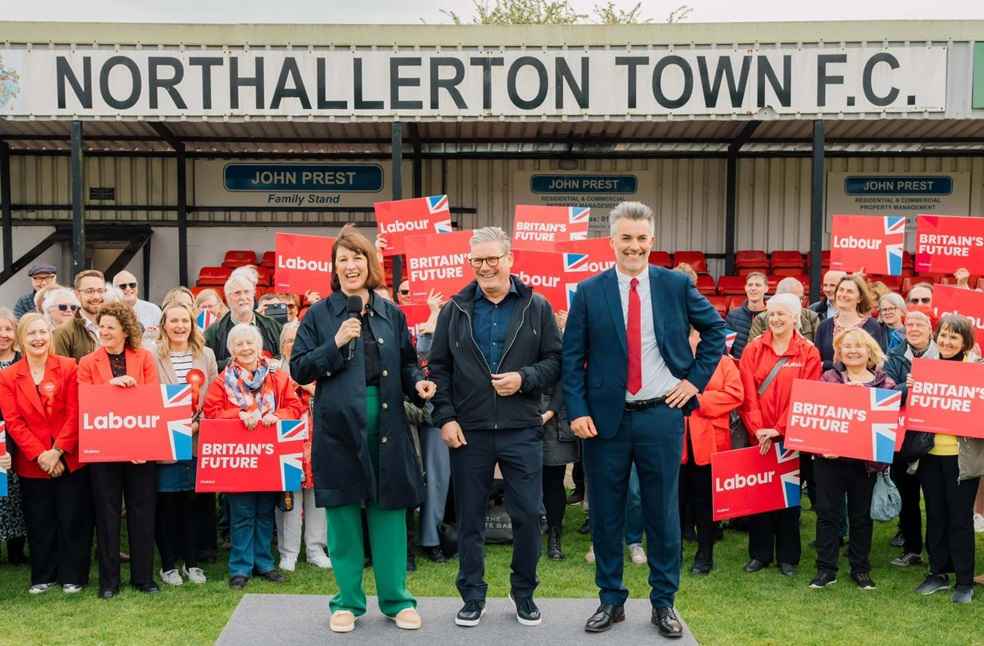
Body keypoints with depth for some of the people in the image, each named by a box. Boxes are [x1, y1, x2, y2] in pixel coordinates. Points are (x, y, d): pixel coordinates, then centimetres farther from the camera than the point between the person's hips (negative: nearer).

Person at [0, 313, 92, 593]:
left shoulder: (69, 368, -3)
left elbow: (75, 414, -7)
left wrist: (57, 451, -14)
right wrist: (39, 455, -13)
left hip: (70, 460, -2)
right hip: (31, 463, 2)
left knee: (73, 520, 5)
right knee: (40, 523, 11)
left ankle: (73, 576, 18)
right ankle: (44, 576, 25)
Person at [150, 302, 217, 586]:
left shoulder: (206, 355, 8)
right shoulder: (151, 355, -3)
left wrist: (198, 424, -6)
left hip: (197, 441, 3)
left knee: (192, 502, 8)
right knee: (166, 504, 3)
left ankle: (192, 562, 19)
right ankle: (168, 565, 15)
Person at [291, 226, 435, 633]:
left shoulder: (391, 314, 10)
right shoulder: (319, 315, 3)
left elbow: (407, 364, 16)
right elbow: (298, 370, -1)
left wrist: (419, 384, -5)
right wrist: (335, 344, -14)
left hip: (386, 424, 2)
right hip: (338, 424, -1)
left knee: (389, 509, 5)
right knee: (343, 511, 4)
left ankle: (396, 599, 18)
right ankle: (348, 602, 19)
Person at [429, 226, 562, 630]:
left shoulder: (537, 307, 3)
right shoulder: (455, 309, 5)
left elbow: (555, 361, 3)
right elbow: (438, 367, 5)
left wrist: (524, 378, -15)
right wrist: (445, 418, -4)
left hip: (521, 430, 0)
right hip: (468, 430, 1)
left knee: (528, 515, 4)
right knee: (469, 518, 8)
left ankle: (524, 593, 23)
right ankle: (473, 596, 23)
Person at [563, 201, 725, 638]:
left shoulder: (676, 285, 1)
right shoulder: (589, 292, -1)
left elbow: (716, 330, 12)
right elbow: (572, 357, 0)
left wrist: (696, 378, 3)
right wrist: (577, 411, -9)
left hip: (662, 416, 0)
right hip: (605, 417, 0)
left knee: (663, 512, 8)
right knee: (606, 514, 8)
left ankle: (664, 603, 23)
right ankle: (611, 600, 24)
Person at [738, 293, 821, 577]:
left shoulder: (808, 353, 0)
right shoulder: (754, 349, 4)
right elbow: (748, 392, -3)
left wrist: (780, 429, -14)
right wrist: (757, 428, -13)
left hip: (790, 437, -1)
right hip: (757, 436, 2)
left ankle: (787, 557, 18)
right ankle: (760, 553, 17)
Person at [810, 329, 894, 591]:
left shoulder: (886, 383, 2)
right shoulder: (828, 378, 3)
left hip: (865, 459, 0)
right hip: (829, 457, 0)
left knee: (861, 515, 12)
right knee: (827, 513, 5)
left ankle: (860, 569, 25)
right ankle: (826, 569, 15)